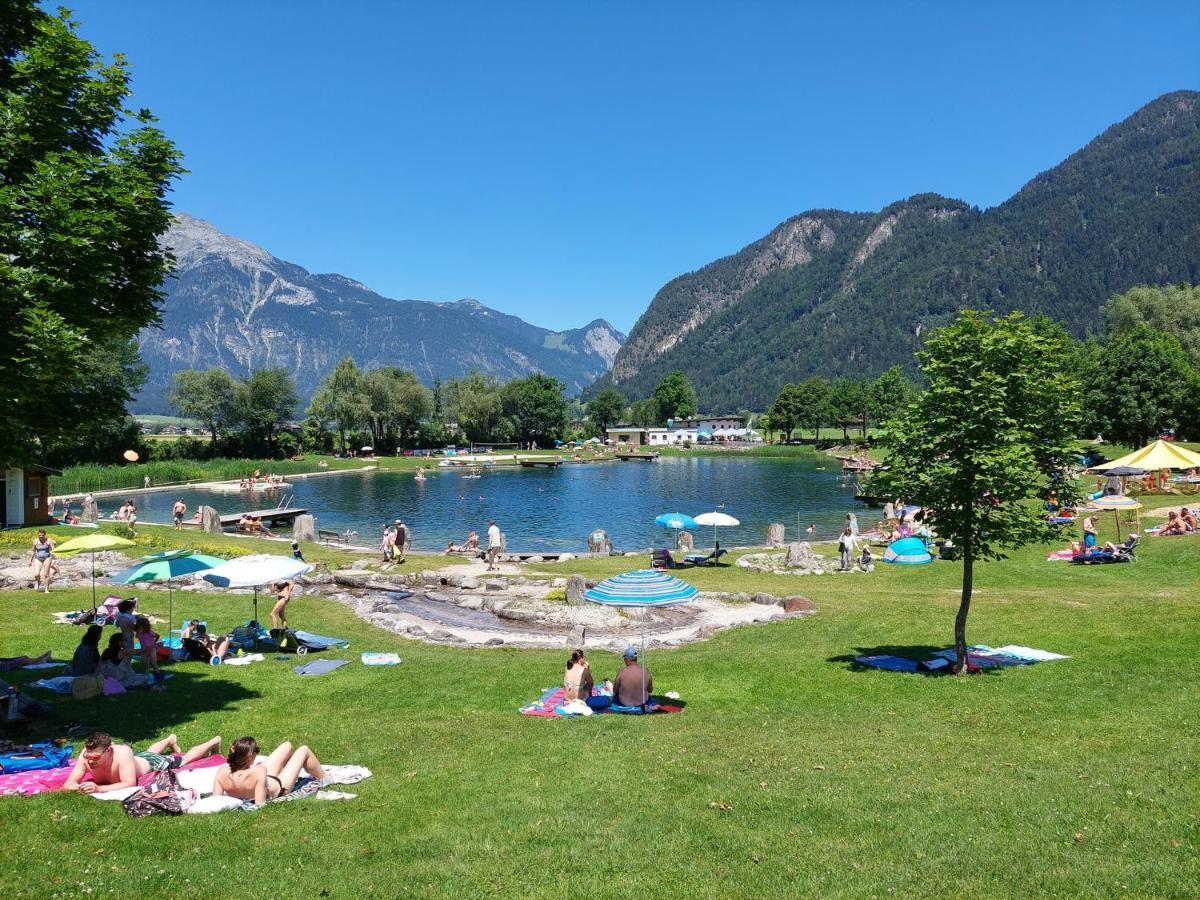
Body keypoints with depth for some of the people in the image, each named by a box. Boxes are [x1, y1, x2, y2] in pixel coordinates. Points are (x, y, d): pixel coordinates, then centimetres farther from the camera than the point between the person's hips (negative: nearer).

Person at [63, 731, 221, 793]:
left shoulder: (122, 753, -47)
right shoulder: (87, 754, -35)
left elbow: (130, 784, -49)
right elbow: (68, 783, -29)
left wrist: (98, 788, -59)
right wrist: (73, 787, -53)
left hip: (153, 764, -5)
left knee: (185, 759, 21)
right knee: (148, 752, 39)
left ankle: (214, 741, 48)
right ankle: (171, 740, 70)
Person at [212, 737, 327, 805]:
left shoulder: (222, 772, -32)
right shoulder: (259, 772, -46)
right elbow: (260, 805, -40)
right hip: (278, 787, -6)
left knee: (288, 745, 21)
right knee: (304, 750, 11)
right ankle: (324, 778, 39)